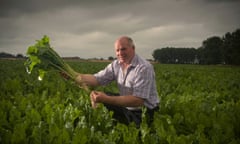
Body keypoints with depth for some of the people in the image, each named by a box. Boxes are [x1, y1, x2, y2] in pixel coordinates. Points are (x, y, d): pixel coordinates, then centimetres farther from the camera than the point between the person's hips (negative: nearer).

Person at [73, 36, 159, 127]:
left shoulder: (144, 68, -24)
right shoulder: (116, 65, 0)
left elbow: (138, 101, -30)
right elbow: (97, 79, -7)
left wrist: (106, 99, -35)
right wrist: (75, 76, -25)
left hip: (144, 112, -7)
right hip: (127, 108, 7)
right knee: (95, 96, 3)